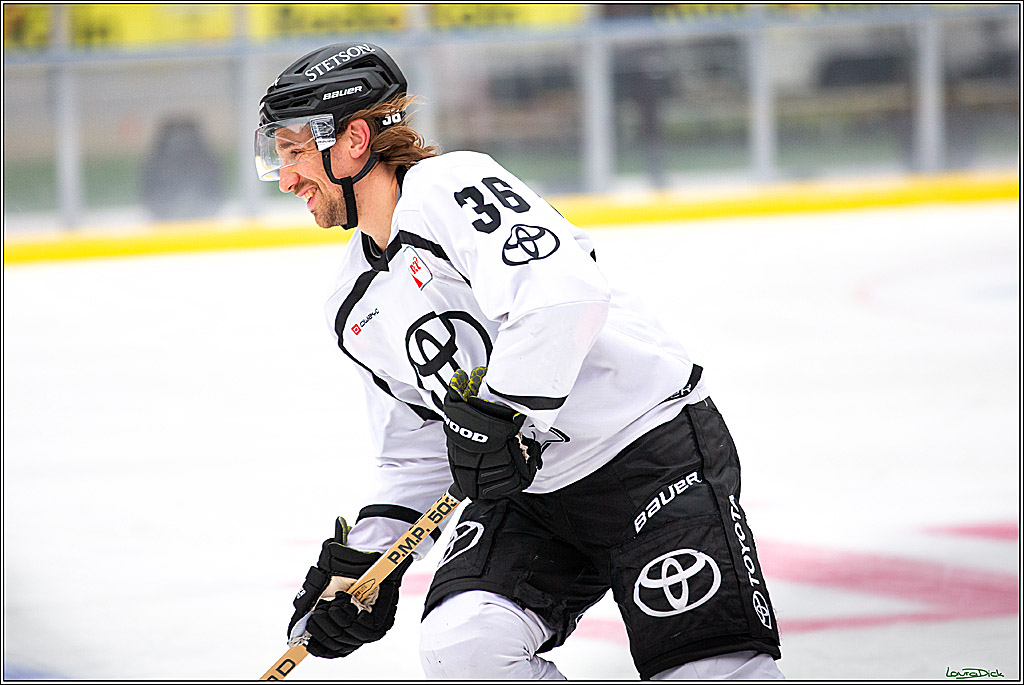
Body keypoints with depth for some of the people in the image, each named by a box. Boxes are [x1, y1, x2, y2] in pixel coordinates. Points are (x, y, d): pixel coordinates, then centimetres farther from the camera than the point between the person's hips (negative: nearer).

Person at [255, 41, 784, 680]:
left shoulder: (450, 185, -13)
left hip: (652, 442, -7)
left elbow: (563, 290, -30)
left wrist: (498, 413, -30)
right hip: (528, 492, 7)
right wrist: (364, 557, 6)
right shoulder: (356, 309, 13)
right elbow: (415, 456, 19)